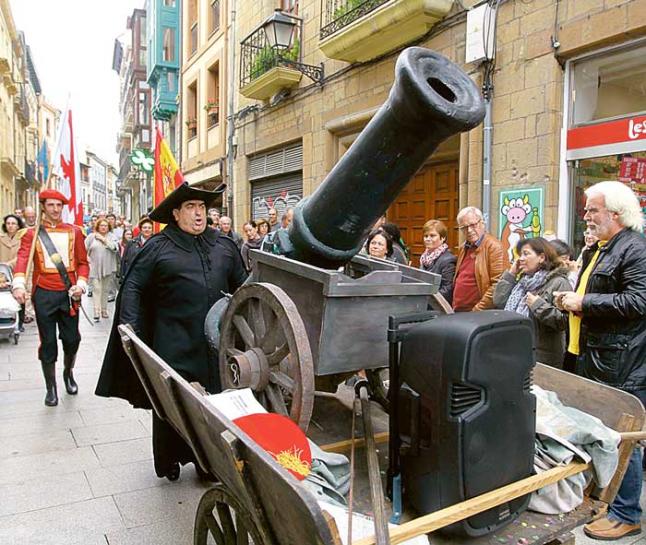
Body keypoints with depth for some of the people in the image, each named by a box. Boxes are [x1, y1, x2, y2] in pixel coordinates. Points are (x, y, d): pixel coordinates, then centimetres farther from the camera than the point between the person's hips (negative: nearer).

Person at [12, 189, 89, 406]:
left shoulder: (74, 232, 6)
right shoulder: (32, 234, 1)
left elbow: (83, 262, 7)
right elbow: (22, 260, -12)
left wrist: (80, 285, -10)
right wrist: (19, 285, -30)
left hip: (69, 294, 2)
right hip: (44, 295, -1)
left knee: (72, 339, 7)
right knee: (48, 343, 5)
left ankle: (68, 373, 35)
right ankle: (51, 387, 19)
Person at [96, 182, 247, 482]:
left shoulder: (224, 244, 9)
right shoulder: (158, 247, -2)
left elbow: (242, 285, 16)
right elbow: (133, 286, -1)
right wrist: (129, 327, -12)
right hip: (174, 343, -3)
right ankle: (169, 462, 26)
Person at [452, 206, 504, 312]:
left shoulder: (493, 246, -8)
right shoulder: (464, 248, 14)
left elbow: (497, 285, -15)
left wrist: (477, 310, -16)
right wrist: (455, 307, 9)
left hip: (481, 315, -6)